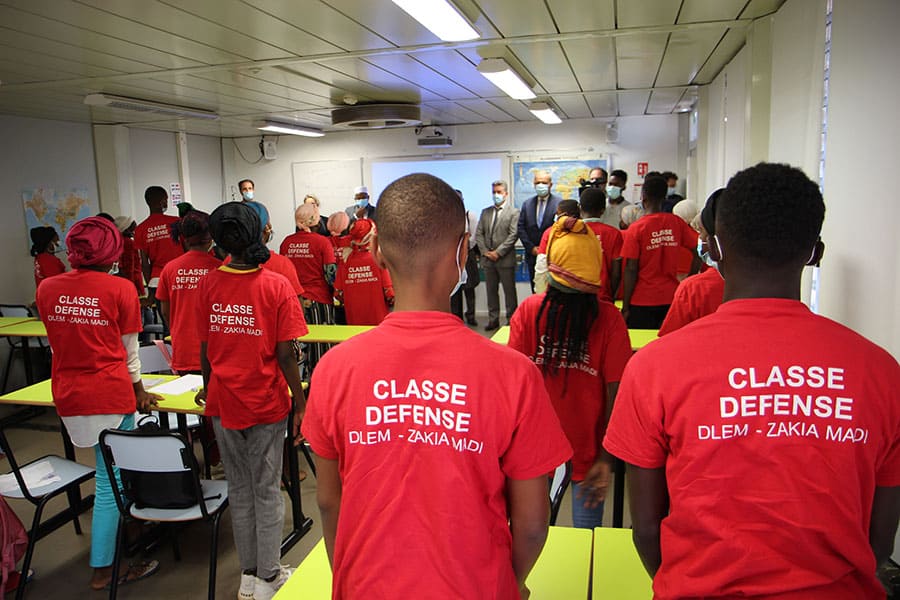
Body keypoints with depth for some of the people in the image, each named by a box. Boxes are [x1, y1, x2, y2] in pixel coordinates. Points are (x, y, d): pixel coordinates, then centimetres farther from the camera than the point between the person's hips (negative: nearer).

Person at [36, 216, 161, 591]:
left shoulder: (47, 289, 2)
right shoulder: (120, 289, -12)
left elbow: (58, 342, 12)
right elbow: (128, 349, -4)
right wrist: (139, 392, 11)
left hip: (67, 394, 6)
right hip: (110, 395, -6)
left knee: (108, 469, 24)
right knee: (112, 479, 6)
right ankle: (102, 568, 15)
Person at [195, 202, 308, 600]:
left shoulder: (208, 284, -4)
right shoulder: (277, 286, -14)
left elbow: (204, 347, 3)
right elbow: (285, 354, -14)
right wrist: (299, 402, -3)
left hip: (223, 401, 3)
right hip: (265, 402, -3)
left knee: (238, 488, 17)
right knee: (267, 490, 10)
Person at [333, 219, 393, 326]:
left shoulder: (345, 261, -3)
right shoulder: (378, 259, -10)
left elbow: (338, 293, 0)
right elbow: (388, 291, -12)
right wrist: (392, 302, 8)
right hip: (378, 320, -3)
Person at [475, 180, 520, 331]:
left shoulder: (513, 212, -1)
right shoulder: (485, 212, 15)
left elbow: (513, 235, -9)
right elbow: (478, 233, 10)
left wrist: (498, 252, -14)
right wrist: (485, 251, -4)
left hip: (505, 259, -5)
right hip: (488, 259, 5)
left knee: (509, 291, 2)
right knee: (491, 291, 9)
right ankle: (493, 320, 17)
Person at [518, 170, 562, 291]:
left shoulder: (559, 203, -4)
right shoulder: (527, 203, 9)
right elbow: (521, 228, 7)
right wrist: (531, 248, -3)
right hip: (532, 254, 4)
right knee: (536, 290, 8)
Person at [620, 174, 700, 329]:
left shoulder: (636, 229, -10)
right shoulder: (677, 223, 0)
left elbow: (631, 270, -10)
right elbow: (697, 254, 1)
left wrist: (625, 307, -5)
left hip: (642, 301, -3)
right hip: (671, 299, 3)